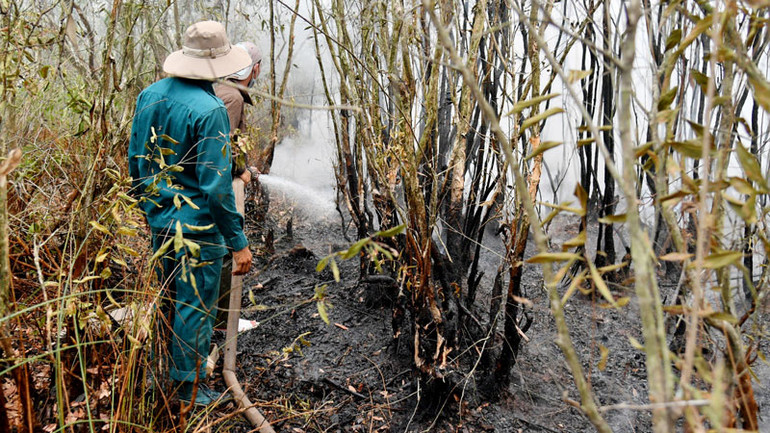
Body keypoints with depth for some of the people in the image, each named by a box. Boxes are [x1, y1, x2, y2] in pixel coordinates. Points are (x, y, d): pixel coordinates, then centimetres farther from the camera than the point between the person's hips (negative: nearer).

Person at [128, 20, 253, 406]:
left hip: (158, 218, 8)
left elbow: (135, 160, 11)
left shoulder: (149, 95, 2)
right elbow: (216, 185, -23)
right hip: (197, 226, -8)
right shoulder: (209, 110, -22)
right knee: (196, 305, 8)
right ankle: (188, 385, 23)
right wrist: (238, 242, -17)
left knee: (166, 297, 24)